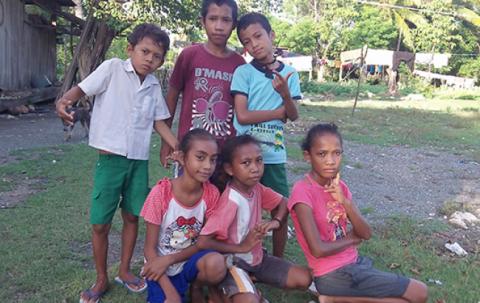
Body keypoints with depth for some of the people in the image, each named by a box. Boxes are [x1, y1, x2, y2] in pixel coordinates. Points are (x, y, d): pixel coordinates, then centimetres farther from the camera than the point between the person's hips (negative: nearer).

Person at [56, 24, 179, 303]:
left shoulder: (154, 85, 7)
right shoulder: (113, 68, -6)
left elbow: (159, 121, 11)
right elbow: (82, 89, -11)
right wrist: (65, 100, -33)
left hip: (139, 160, 4)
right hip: (111, 157, -4)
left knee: (132, 217, 13)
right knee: (100, 223, 3)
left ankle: (124, 270, 32)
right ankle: (102, 279, 22)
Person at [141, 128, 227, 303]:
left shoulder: (211, 194, -11)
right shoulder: (161, 193, -19)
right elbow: (150, 249, -13)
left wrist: (169, 259, -18)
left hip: (189, 262, 2)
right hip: (160, 268, -1)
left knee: (216, 264, -29)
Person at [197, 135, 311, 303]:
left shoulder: (257, 188, -6)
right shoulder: (231, 201, -27)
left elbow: (284, 202, 12)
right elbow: (202, 242, -30)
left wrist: (276, 221, -9)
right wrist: (242, 247, -23)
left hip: (257, 257, 8)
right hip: (233, 261, -7)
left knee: (305, 279, 2)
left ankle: (248, 284, 11)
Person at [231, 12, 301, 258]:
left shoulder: (289, 73, 6)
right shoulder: (243, 72, -4)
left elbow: (294, 116, 3)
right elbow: (242, 116, -13)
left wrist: (285, 95, -18)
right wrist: (280, 111, -6)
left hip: (274, 154, 3)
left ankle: (278, 261, 26)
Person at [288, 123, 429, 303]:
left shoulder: (339, 187, 4)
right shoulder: (303, 192, -20)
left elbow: (366, 233, -1)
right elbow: (318, 250, -24)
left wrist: (344, 201, -17)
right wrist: (352, 239, -6)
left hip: (353, 262, 8)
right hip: (334, 275, -7)